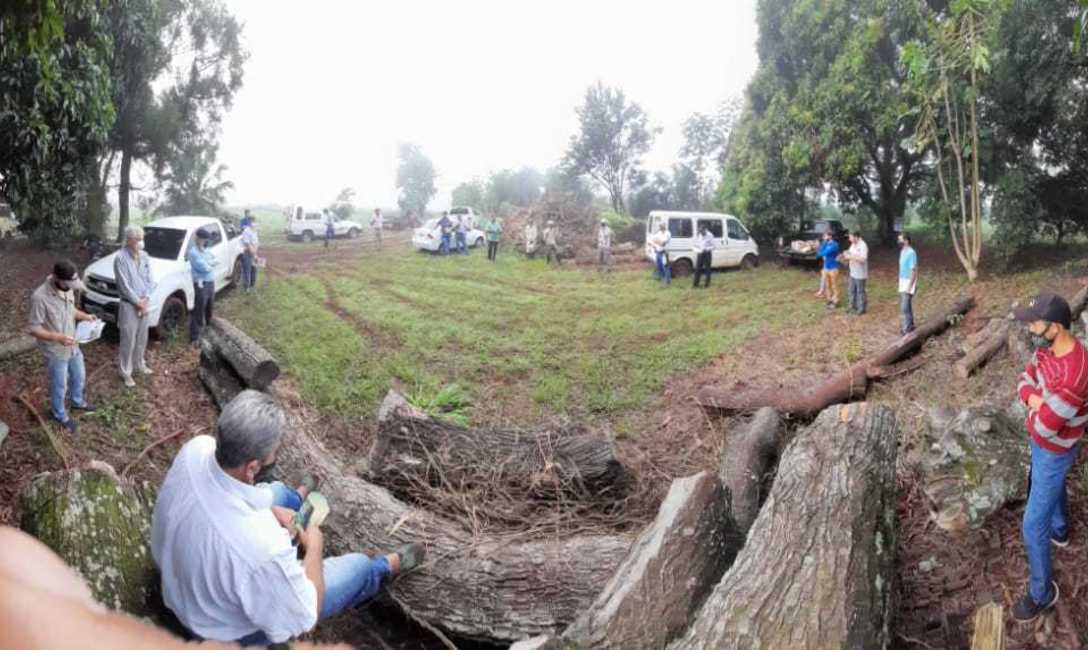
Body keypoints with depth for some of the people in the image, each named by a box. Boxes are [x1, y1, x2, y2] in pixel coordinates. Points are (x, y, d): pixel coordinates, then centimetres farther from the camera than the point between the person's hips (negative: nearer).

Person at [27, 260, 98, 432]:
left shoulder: (67, 288, -8)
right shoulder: (40, 297, -31)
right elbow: (33, 329, -24)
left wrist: (85, 316, -7)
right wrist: (58, 338, -35)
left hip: (72, 346, 7)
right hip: (55, 351, -7)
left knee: (79, 376, 27)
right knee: (60, 385, 15)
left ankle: (77, 402, 53)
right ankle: (59, 414, 39)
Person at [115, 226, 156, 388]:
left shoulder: (144, 256, 3)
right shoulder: (121, 258, -17)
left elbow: (149, 279, 5)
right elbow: (124, 286, -18)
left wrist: (145, 299, -8)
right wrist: (138, 302, -15)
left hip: (145, 304, 6)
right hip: (129, 305, -6)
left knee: (142, 338, 19)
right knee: (128, 341, 3)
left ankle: (139, 364, 37)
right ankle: (125, 372, 15)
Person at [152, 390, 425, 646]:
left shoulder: (195, 449, -27)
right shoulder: (262, 548, -46)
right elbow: (303, 619, -26)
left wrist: (267, 510, -9)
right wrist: (314, 547, -14)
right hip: (232, 634, -6)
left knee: (277, 491, 24)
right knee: (358, 566, 11)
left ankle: (297, 499, 61)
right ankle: (385, 568, 47)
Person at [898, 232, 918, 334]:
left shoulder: (911, 253, -20)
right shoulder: (903, 251, 9)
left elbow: (914, 270, -21)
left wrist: (909, 286, -22)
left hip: (908, 283, -9)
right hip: (902, 283, 9)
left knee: (905, 307, -9)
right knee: (906, 306, 16)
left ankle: (907, 330, -3)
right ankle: (910, 326, 27)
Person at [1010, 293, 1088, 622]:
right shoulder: (1048, 347, -11)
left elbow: (1045, 425, -35)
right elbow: (1025, 380, 3)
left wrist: (1037, 406, -13)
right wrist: (1035, 399, -19)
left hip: (1054, 452, -9)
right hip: (1043, 444, 9)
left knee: (1033, 526, 2)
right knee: (1053, 490, 37)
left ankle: (1042, 592, 21)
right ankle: (1060, 531, 67)